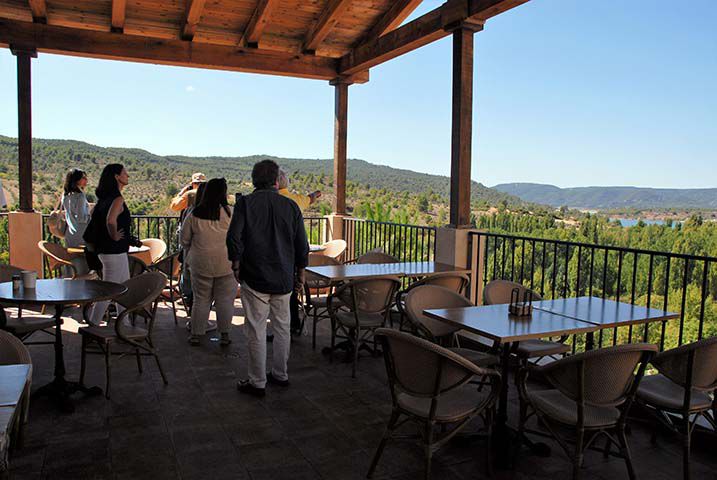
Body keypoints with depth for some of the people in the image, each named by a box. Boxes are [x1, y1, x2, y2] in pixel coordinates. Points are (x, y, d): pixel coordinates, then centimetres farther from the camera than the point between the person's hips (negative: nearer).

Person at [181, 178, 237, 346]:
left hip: (201, 264, 2)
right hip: (226, 263, -2)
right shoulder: (229, 212, -9)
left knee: (201, 299, 11)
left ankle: (196, 334, 18)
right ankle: (225, 335, 13)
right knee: (225, 300, 8)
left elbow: (184, 239, 7)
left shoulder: (194, 214, -2)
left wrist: (192, 251, 25)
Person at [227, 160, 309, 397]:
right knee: (282, 327, 16)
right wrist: (300, 273, 15)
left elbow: (234, 238, -12)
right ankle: (280, 374, 27)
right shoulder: (291, 206, 1)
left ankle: (257, 382, 13)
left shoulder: (245, 203, -6)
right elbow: (302, 245, 3)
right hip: (284, 279, 3)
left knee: (256, 330, 4)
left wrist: (236, 266, 2)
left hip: (255, 278, -3)